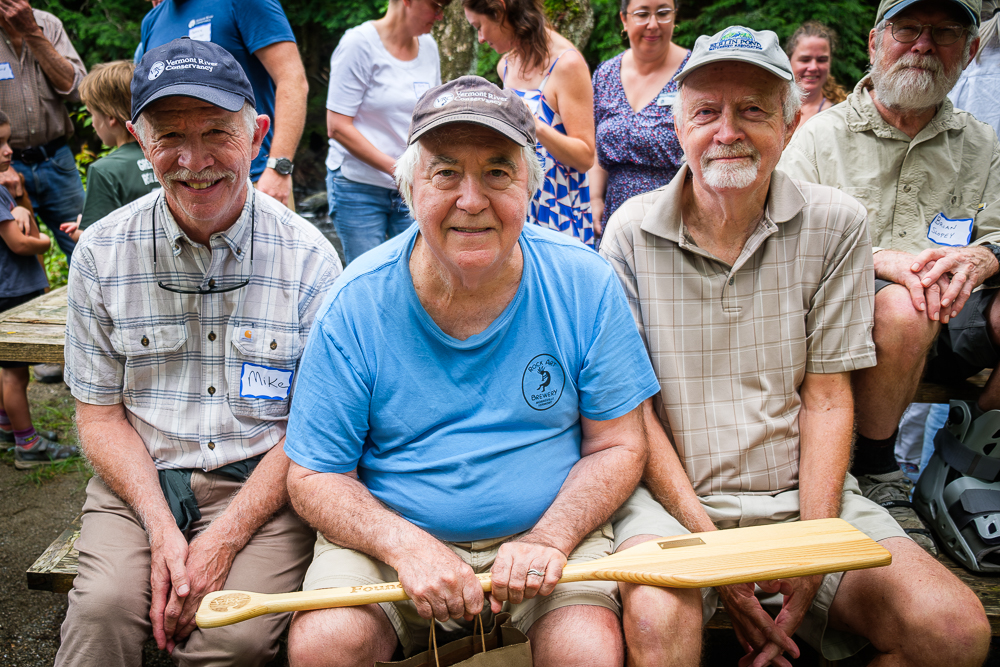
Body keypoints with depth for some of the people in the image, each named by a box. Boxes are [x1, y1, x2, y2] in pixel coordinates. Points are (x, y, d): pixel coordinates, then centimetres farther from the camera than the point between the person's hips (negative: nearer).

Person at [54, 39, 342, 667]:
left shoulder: (309, 258, -7)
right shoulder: (102, 253, 0)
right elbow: (100, 414, 4)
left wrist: (222, 541, -14)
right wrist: (161, 528, -11)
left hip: (262, 481, -1)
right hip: (139, 480, 2)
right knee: (104, 605, -26)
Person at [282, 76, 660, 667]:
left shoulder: (585, 286, -8)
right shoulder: (357, 306, -10)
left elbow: (618, 446, -2)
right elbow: (314, 477, -6)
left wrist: (547, 538, -17)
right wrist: (405, 544, -22)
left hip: (550, 527, 0)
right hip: (389, 534, 1)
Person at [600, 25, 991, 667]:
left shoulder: (837, 224, 2)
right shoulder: (631, 231, -2)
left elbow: (827, 398, 1)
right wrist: (709, 543, -13)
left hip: (804, 494, 3)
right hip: (673, 496, -2)